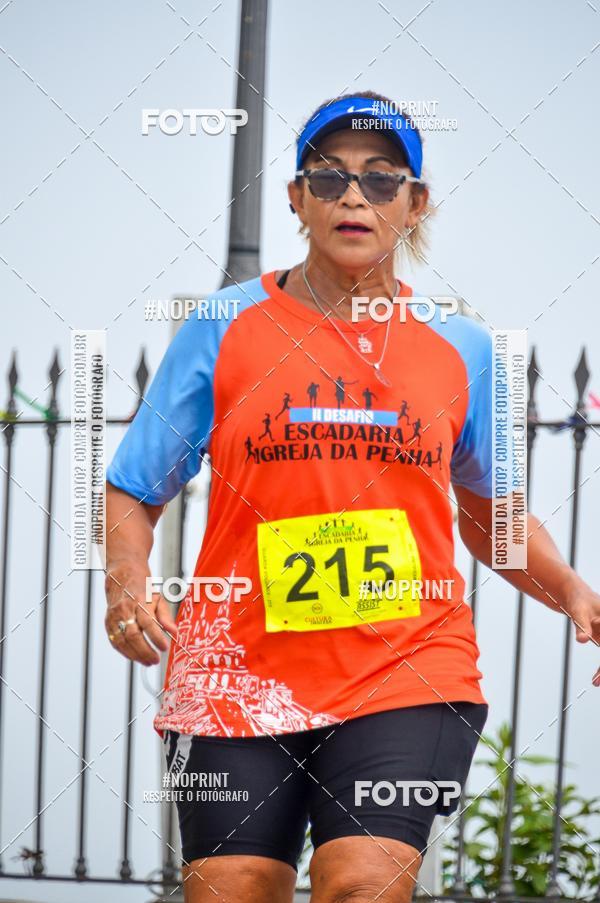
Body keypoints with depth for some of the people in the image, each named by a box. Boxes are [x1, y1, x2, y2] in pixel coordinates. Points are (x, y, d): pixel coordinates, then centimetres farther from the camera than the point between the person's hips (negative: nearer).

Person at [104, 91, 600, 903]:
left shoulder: (462, 349, 9)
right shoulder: (223, 329, 4)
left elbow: (493, 516, 23)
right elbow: (133, 493, 7)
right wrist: (127, 586, -13)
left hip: (411, 677, 0)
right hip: (239, 677, 0)